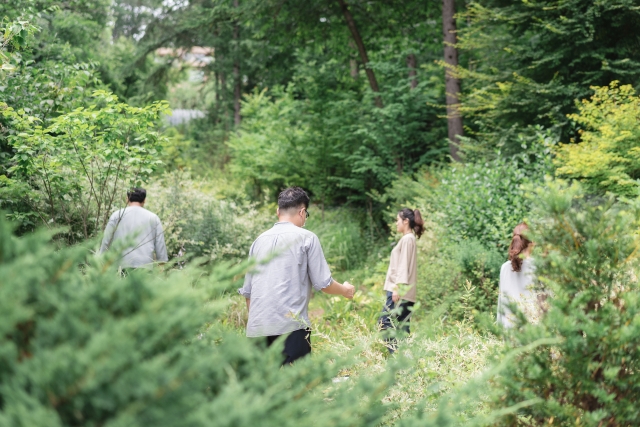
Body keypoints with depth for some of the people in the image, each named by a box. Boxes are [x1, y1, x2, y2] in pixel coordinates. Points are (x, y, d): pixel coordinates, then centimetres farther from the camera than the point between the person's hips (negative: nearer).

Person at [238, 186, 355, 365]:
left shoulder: (259, 241, 15)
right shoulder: (306, 238, 1)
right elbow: (323, 283, 0)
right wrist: (345, 290, 19)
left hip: (256, 329, 5)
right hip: (291, 325, -5)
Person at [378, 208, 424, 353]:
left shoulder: (407, 239, -9)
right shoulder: (409, 239, 20)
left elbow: (404, 266, -16)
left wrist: (398, 288, -20)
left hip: (401, 291, -10)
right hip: (406, 293, 10)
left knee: (385, 322, -13)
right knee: (401, 327, 7)